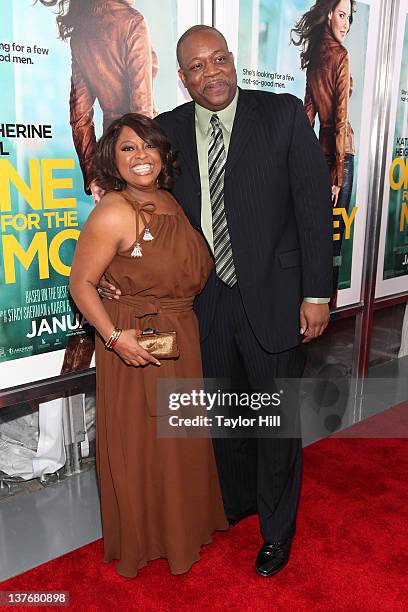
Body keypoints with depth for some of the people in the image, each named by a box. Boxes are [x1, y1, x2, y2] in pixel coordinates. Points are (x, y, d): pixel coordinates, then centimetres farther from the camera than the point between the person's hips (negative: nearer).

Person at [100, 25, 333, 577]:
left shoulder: (283, 113, -5)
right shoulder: (168, 129, 2)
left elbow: (314, 203, -7)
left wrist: (317, 293, -10)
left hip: (272, 296, -2)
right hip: (206, 299, 3)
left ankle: (277, 530, 37)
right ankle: (236, 501, 49)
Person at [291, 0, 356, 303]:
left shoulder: (313, 57, 10)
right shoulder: (340, 56, -11)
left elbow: (308, 111, 10)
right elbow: (341, 118, -14)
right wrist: (339, 174, -14)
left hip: (321, 149, 7)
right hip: (340, 152, -7)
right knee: (336, 231, 0)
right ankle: (331, 299, 10)